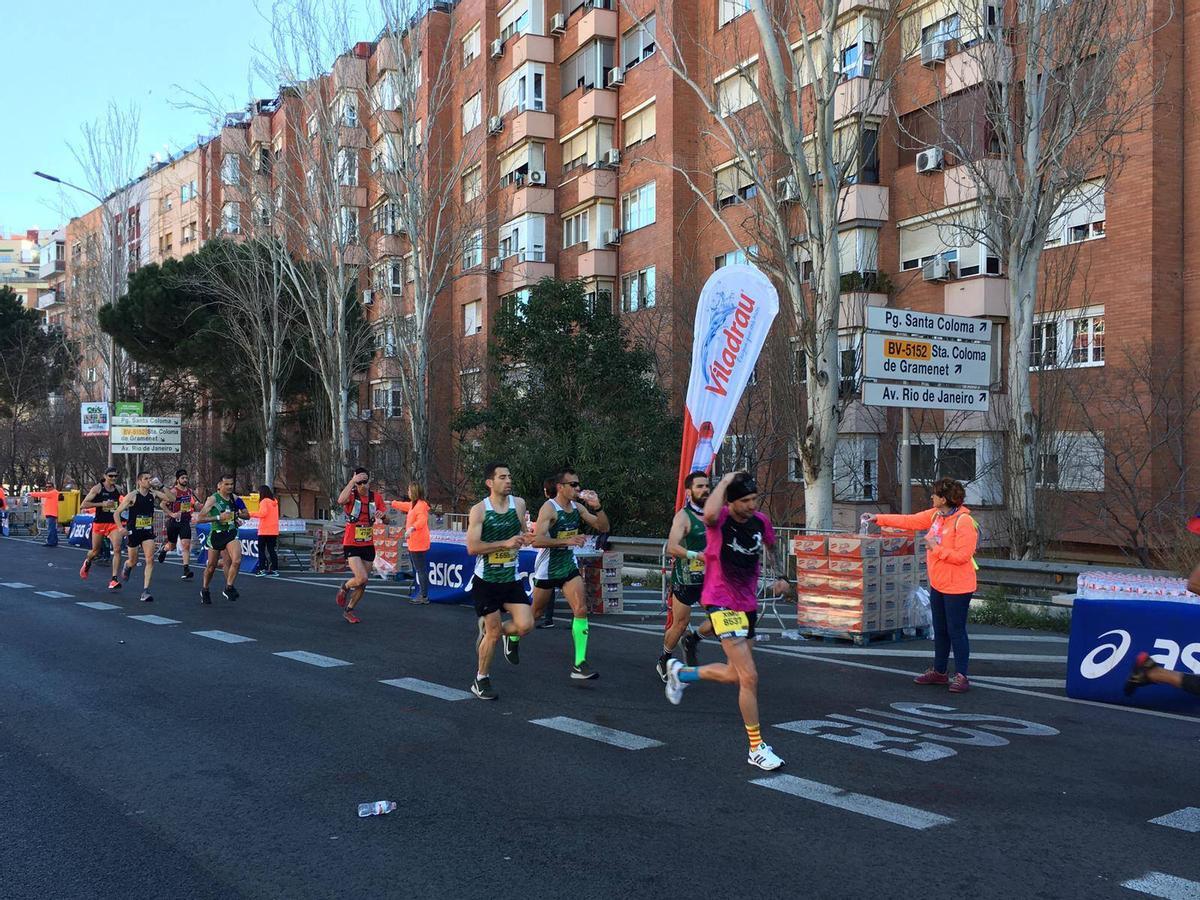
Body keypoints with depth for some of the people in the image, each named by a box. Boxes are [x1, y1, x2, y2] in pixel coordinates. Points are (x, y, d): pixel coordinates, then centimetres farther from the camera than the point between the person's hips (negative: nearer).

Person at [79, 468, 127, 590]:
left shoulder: (118, 489, 6)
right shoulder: (97, 488, -7)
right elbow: (83, 505, -12)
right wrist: (102, 504, -19)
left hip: (114, 523, 2)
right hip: (99, 523, -2)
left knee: (117, 549, -16)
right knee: (95, 551, 14)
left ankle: (114, 579, -15)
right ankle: (87, 562, 51)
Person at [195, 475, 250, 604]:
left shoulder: (235, 498, 2)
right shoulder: (213, 499, -11)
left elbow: (247, 515, 12)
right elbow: (199, 519, -17)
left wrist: (238, 514, -9)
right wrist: (219, 517, -24)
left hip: (231, 533, 2)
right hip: (216, 534, -2)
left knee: (236, 560, -21)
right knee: (211, 565, 10)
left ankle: (228, 589, -5)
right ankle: (204, 591, 34)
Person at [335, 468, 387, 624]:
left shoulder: (376, 497, 2)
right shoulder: (351, 495, -10)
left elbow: (386, 520, 5)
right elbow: (341, 501, -35)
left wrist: (383, 515, -18)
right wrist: (352, 481, -32)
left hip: (368, 545, 5)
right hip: (351, 545, -5)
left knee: (363, 584, 9)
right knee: (361, 578, -20)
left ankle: (348, 611, 29)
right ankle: (344, 588, 13)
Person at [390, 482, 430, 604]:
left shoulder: (421, 505, -15)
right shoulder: (413, 504, 16)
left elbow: (422, 520, -31)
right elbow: (403, 505, 37)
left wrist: (412, 528, -46)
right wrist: (392, 503, 48)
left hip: (418, 544, -10)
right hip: (413, 543, 10)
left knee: (421, 570, -7)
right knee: (418, 569, 14)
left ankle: (424, 596, -5)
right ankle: (421, 593, 19)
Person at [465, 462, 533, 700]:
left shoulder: (518, 504, 2)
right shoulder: (479, 510, -10)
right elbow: (472, 547, -17)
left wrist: (523, 538, -2)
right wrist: (505, 543, -23)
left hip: (511, 579, 4)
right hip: (486, 580, -4)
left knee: (525, 625, -11)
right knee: (492, 632, 0)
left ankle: (497, 631, 22)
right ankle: (480, 680, 19)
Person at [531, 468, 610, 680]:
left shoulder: (578, 508, 2)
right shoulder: (549, 508, -18)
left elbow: (603, 527, 6)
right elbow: (537, 540, -29)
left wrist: (597, 507, -10)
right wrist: (567, 541, -36)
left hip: (569, 567, 5)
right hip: (547, 569, -5)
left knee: (581, 610, -10)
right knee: (536, 612, 12)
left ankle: (580, 664, -9)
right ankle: (512, 637, 43)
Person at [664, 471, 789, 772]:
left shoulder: (761, 521, 0)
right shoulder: (720, 520, -18)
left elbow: (771, 545, 25)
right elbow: (710, 514, -45)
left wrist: (778, 577, 18)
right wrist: (726, 480, -30)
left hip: (747, 603, 7)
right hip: (722, 603, -7)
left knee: (735, 674, 19)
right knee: (750, 677, -13)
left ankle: (680, 672, 43)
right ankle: (757, 748, -1)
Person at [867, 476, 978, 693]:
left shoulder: (964, 522, -21)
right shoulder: (935, 515, 5)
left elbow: (962, 556, -24)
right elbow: (909, 521, 14)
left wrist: (936, 548, -19)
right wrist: (879, 519, 14)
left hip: (956, 588, -9)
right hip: (937, 584, 9)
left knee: (956, 631, -3)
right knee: (940, 630, 18)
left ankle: (961, 676, 7)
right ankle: (939, 671, 30)